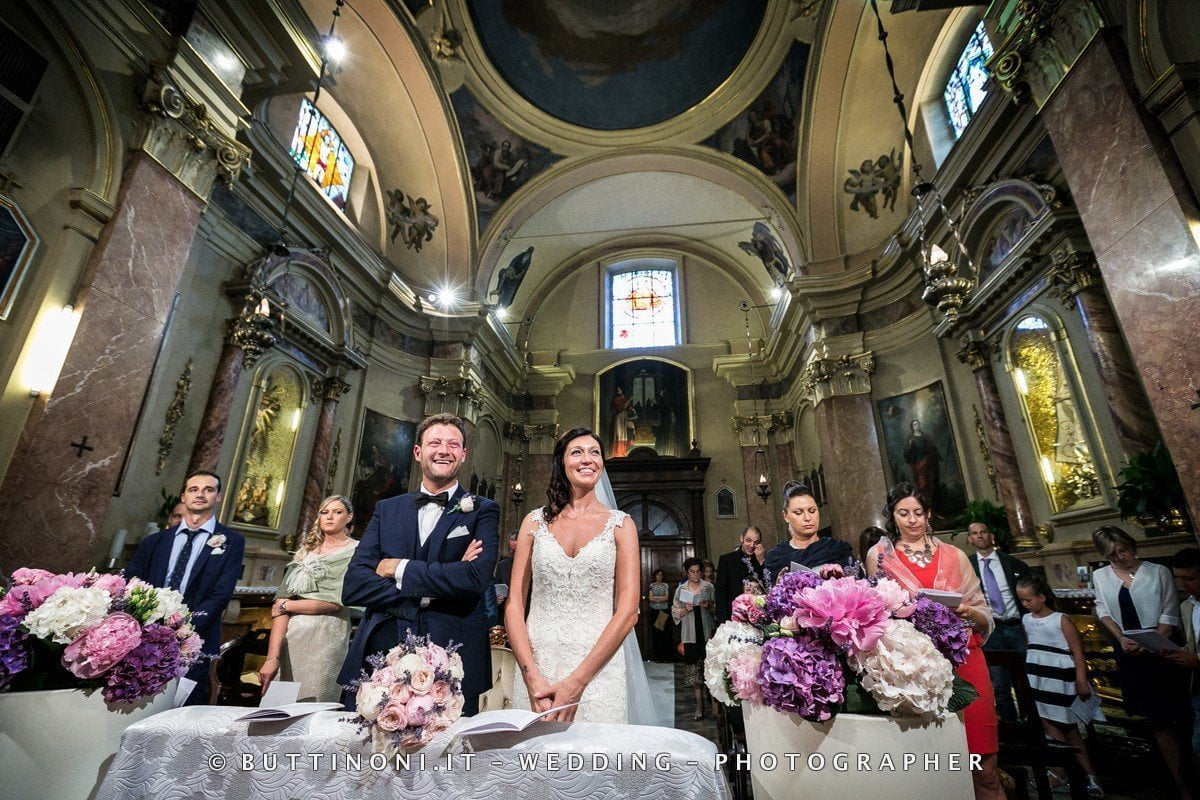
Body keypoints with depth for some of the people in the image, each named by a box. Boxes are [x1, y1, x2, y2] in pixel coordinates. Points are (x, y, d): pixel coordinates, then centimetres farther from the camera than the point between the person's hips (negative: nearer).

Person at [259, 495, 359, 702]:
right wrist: (272, 656, -9)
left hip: (325, 634, -4)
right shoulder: (306, 550, 13)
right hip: (291, 633, 4)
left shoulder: (355, 550, 0)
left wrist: (287, 605, 1)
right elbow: (282, 599, 2)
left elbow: (335, 601, -10)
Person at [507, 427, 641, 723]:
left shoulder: (620, 524, 0)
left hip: (597, 672, -1)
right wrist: (532, 677, -10)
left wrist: (576, 682, -12)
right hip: (534, 668, 1)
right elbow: (514, 603, 2)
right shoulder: (535, 521, 4)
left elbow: (628, 610, -6)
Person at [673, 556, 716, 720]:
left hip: (708, 632, 0)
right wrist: (686, 610, -10)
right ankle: (700, 705, 7)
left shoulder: (709, 587, 5)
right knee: (694, 669, -1)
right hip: (690, 634, 0)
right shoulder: (681, 589, 6)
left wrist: (709, 606, -9)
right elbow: (675, 612, 8)